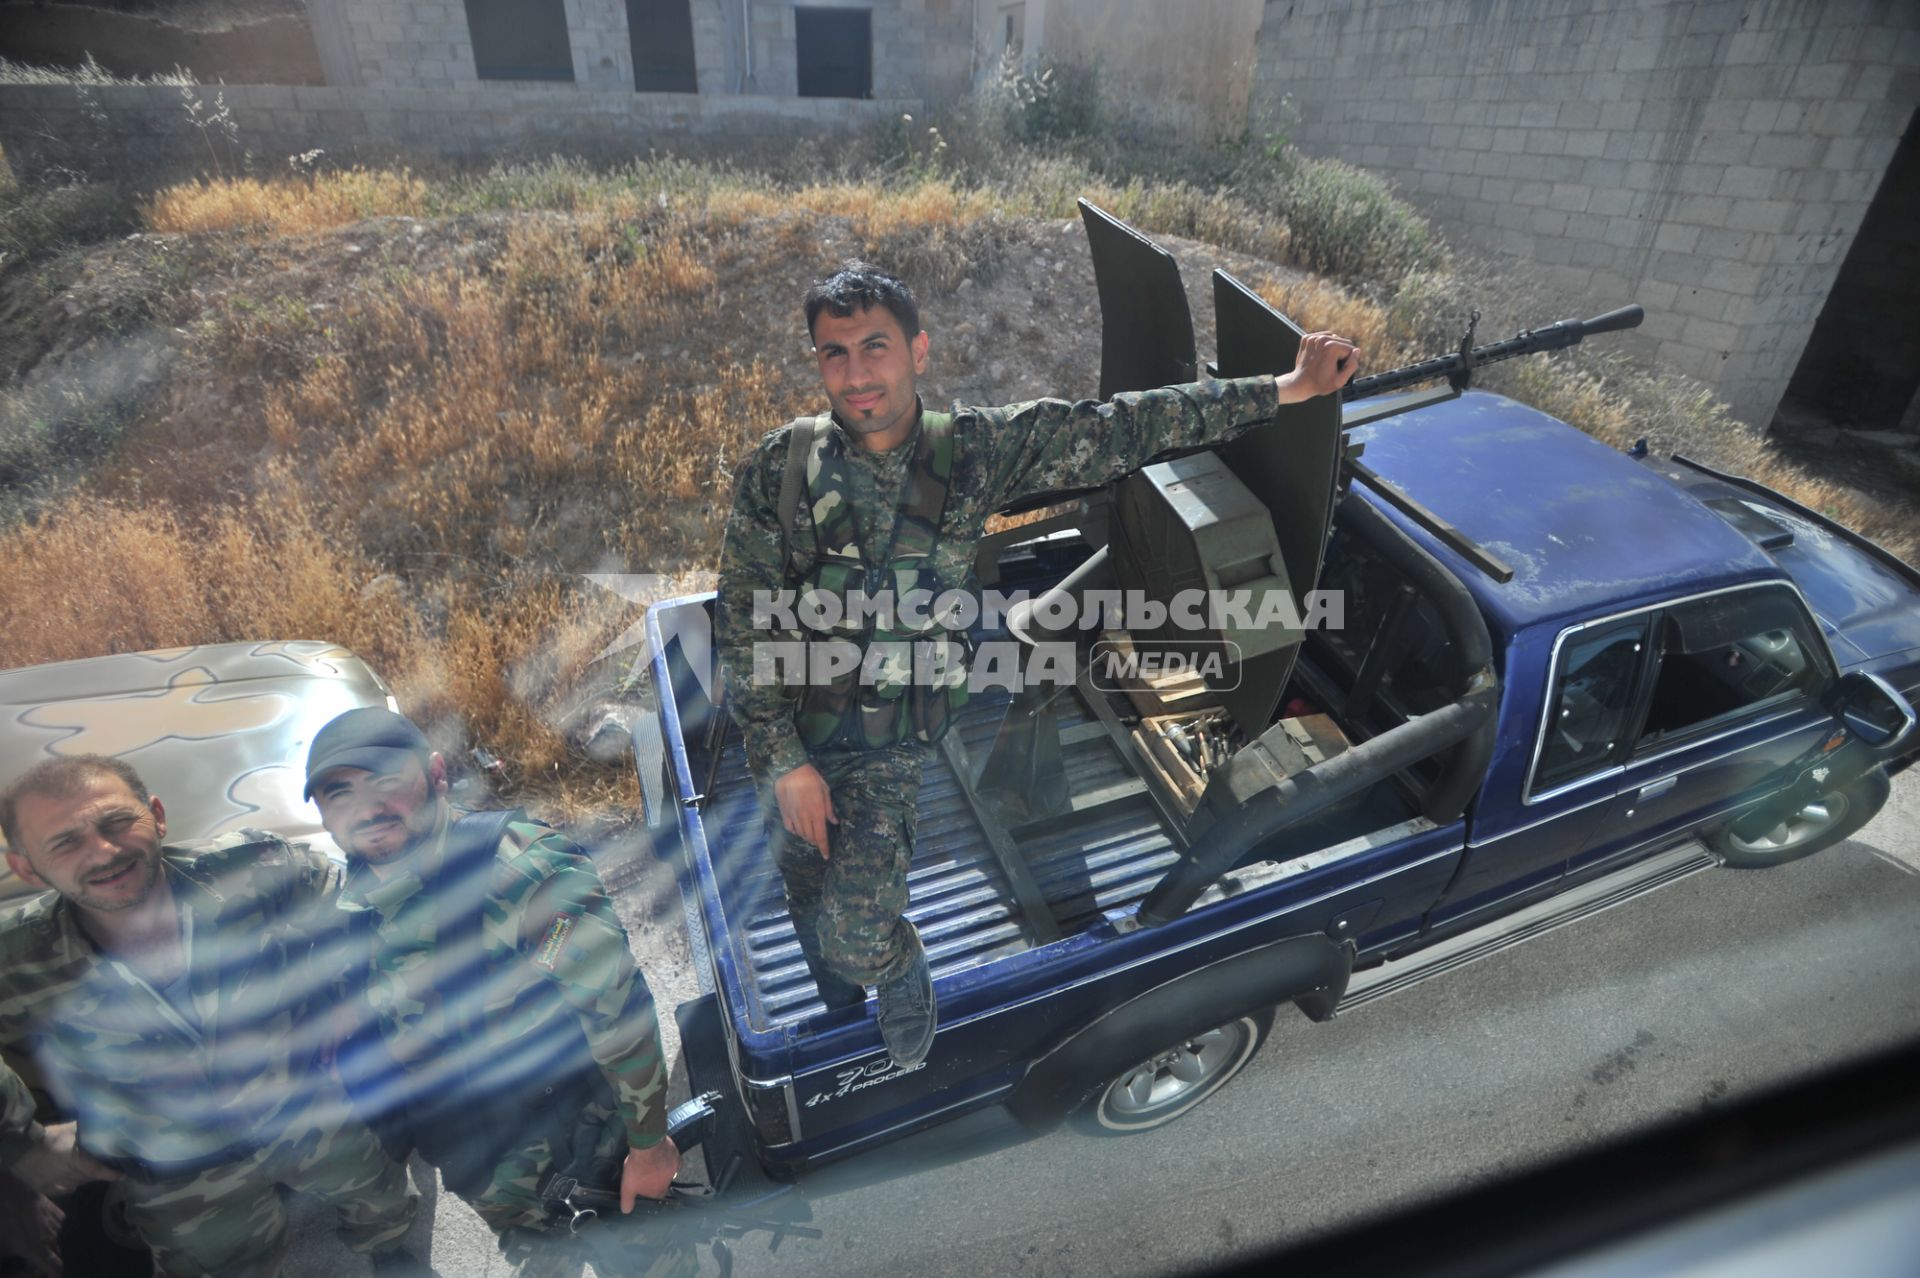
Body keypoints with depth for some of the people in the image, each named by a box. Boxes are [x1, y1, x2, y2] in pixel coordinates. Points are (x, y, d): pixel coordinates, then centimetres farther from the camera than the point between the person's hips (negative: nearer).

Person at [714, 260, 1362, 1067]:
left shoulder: (976, 450, -10)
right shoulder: (779, 467, -11)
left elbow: (1121, 428, -6)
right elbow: (741, 623, -9)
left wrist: (1286, 389, -4)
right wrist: (784, 760, -15)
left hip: (891, 743, -2)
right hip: (790, 729, 2)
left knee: (857, 934, -11)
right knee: (804, 882, 22)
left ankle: (904, 984, 29)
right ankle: (837, 1018, 55)